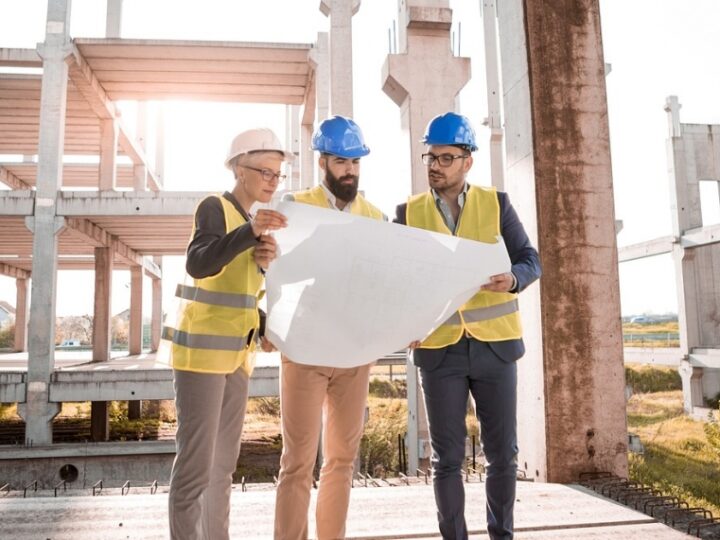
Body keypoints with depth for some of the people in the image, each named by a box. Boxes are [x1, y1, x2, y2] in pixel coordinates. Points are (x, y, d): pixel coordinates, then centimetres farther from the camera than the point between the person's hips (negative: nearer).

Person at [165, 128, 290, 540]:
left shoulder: (251, 220, 16)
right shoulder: (215, 207, -7)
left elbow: (252, 288, 13)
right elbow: (198, 264, -25)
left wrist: (265, 262, -7)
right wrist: (250, 232, -37)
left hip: (237, 352, 8)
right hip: (203, 349, -8)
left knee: (224, 462, 12)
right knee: (197, 462, -7)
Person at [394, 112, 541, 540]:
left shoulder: (497, 204, 3)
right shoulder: (409, 212, 4)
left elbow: (531, 260, 1)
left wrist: (513, 279, -21)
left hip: (495, 345, 1)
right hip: (439, 349, 0)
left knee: (503, 453, 8)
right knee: (448, 457, 5)